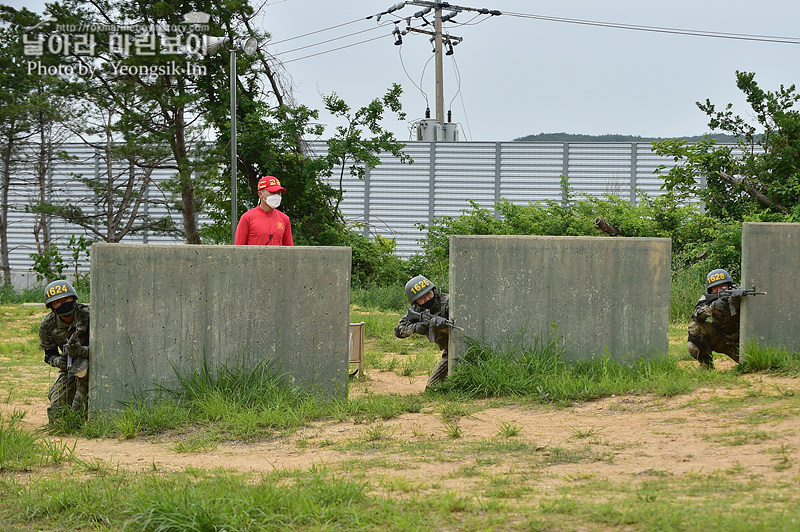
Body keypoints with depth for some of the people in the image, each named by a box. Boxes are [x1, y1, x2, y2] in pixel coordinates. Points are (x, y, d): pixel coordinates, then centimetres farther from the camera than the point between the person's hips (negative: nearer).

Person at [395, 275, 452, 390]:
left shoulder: (447, 302, -21)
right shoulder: (417, 310, -3)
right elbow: (399, 331, -9)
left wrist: (440, 323, -49)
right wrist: (415, 327, -29)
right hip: (448, 353, 7)